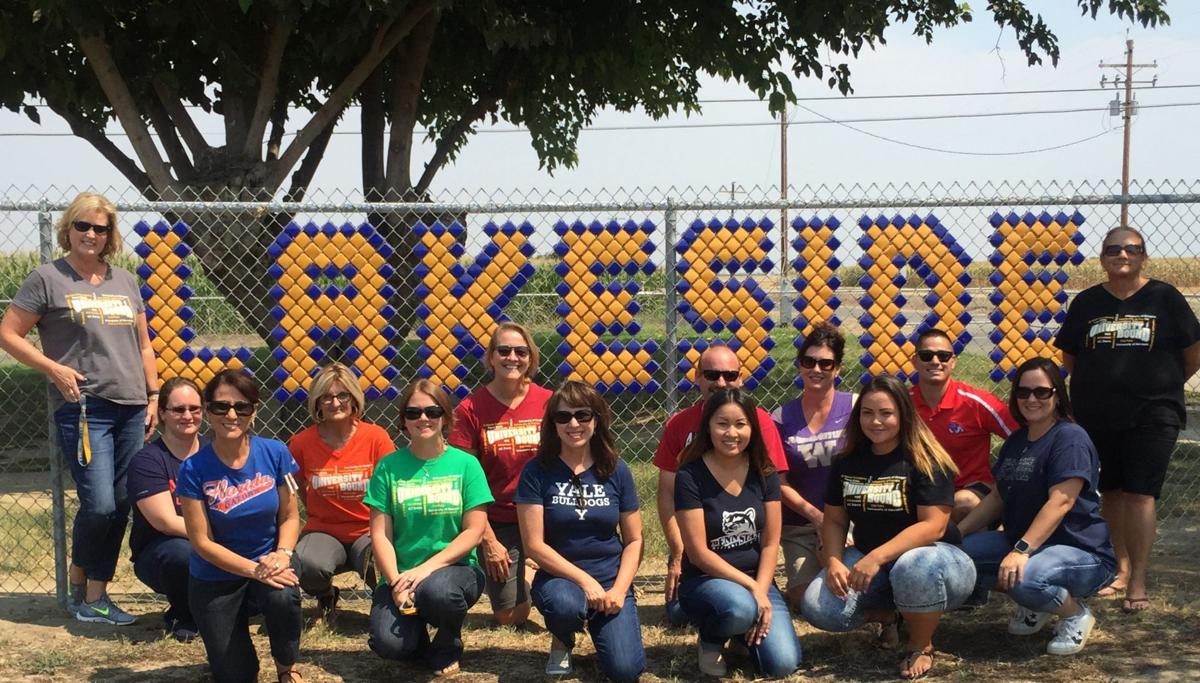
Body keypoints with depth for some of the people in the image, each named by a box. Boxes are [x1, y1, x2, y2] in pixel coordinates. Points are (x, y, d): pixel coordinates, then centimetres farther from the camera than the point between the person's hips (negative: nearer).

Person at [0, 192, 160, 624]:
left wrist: (153, 396, 13)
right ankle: (78, 587, 9)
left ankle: (96, 596, 16)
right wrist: (54, 368, -11)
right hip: (82, 407, -5)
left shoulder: (125, 281, 16)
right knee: (98, 504, -13)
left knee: (121, 506, 4)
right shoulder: (47, 279, 1)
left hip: (131, 409, 5)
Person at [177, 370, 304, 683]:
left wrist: (283, 554, -22)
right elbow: (203, 542, -13)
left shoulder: (274, 453, -11)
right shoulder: (194, 469, -16)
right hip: (216, 577, -1)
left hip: (270, 561, 1)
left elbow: (290, 516, -2)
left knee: (282, 598, -35)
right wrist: (254, 569, -23)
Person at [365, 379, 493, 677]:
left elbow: (474, 532, -6)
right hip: (401, 576, 1)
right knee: (388, 644, -26)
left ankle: (448, 646, -1)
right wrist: (396, 582, -15)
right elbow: (380, 534, 0)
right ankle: (418, 637, 14)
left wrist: (426, 569, -16)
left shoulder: (466, 464, 0)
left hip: (456, 568, -1)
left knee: (436, 590, -37)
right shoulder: (388, 466, 3)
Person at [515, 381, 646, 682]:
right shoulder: (537, 471, -8)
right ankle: (562, 642, 0)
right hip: (560, 577, -1)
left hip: (611, 580, 2)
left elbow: (634, 540, 3)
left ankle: (597, 623, 17)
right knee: (565, 605, -38)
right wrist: (585, 580, -18)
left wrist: (618, 590, -12)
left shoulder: (616, 471, -1)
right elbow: (534, 544, -11)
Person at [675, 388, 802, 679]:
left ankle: (744, 632, 18)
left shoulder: (764, 473, -1)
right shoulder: (690, 476, -14)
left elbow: (770, 543, 1)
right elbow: (699, 553, -15)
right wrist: (750, 587, -18)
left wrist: (761, 591, -13)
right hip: (705, 581, -4)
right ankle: (710, 640, -2)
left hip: (759, 581, 4)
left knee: (783, 664, -16)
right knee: (740, 608, -38)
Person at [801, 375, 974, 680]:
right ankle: (888, 616, 12)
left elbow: (933, 526, -24)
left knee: (913, 568, -42)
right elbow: (834, 520, 5)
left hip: (932, 556, -5)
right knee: (817, 607, -20)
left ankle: (921, 646, -10)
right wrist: (834, 562, -15)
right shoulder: (846, 462, 2)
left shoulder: (928, 460, -15)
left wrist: (877, 557, -32)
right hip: (868, 560, 5)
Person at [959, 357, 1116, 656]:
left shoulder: (1070, 438, -14)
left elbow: (1060, 502, -25)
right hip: (1021, 542, 8)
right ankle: (1034, 603, 6)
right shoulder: (1015, 441, 14)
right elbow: (997, 497, 18)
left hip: (1082, 550, -8)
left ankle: (1076, 614, -5)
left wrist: (1022, 550, -36)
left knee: (1024, 578, -39)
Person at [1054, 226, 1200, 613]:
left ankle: (1138, 583, -7)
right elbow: (1070, 358, 14)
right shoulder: (1087, 302, 7)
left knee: (1140, 493, -9)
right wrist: (1103, 384, 6)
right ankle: (1121, 567, 23)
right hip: (1096, 415, 3)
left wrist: (1162, 385, 9)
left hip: (1153, 415, -3)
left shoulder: (1165, 298, -1)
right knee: (1111, 492, 10)